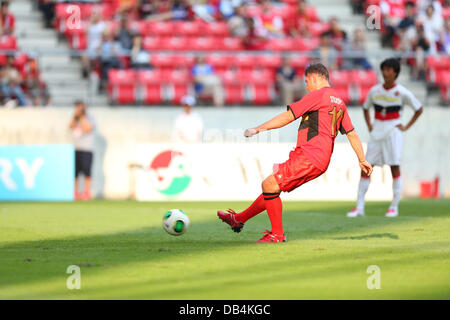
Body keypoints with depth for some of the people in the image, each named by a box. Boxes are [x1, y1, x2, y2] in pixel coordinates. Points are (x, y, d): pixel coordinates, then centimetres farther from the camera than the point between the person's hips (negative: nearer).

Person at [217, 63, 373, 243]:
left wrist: (258, 129, -4)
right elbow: (352, 134, 23)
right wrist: (362, 160, 30)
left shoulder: (317, 95, -5)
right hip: (321, 163, 10)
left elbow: (287, 117, -7)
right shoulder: (339, 102, 21)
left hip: (309, 156, -10)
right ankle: (239, 219, 21)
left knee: (269, 185, -10)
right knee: (273, 187, 15)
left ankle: (277, 234, -6)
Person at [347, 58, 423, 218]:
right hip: (377, 132, 3)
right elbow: (365, 108, 21)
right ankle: (359, 207, -1)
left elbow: (419, 109, 5)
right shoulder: (374, 91, 5)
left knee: (395, 167, -5)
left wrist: (407, 126, -1)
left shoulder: (402, 93, -5)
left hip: (393, 132, -3)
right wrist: (369, 126, 9)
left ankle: (394, 207, 4)